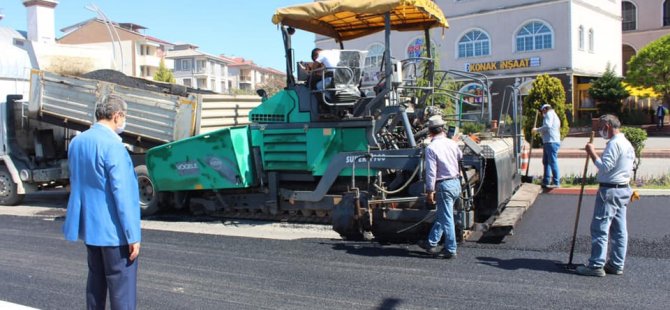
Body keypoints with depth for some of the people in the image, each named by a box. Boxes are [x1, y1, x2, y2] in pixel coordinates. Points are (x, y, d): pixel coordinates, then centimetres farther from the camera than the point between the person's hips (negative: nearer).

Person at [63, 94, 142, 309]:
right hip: (113, 230, -8)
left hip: (89, 225, 9)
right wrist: (133, 236, -17)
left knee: (96, 282, 19)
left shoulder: (77, 142, 8)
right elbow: (121, 193, -21)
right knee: (122, 290, -1)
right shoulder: (112, 145, -19)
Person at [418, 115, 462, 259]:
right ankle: (431, 243, 29)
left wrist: (430, 191, -11)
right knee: (441, 215, 18)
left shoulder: (431, 148, -15)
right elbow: (460, 156, 24)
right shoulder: (452, 143, 4)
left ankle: (451, 250, 6)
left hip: (444, 185, -7)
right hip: (456, 183, 7)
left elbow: (431, 172, -17)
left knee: (447, 219, 0)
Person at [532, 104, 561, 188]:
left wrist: (537, 130, -9)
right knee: (546, 161, 14)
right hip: (548, 142, 11)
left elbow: (548, 126, -17)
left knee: (553, 162, -11)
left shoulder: (549, 113, -2)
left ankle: (556, 182, -12)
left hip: (551, 142, -11)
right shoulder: (554, 116, 28)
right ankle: (546, 181, 19)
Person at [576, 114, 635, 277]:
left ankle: (596, 265, -5)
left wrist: (592, 153, -14)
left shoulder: (614, 144, -17)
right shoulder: (627, 144, 16)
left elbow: (604, 166, -23)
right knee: (619, 229, 11)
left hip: (610, 191, -10)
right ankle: (617, 265, 16)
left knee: (600, 228, -6)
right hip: (623, 190, 10)